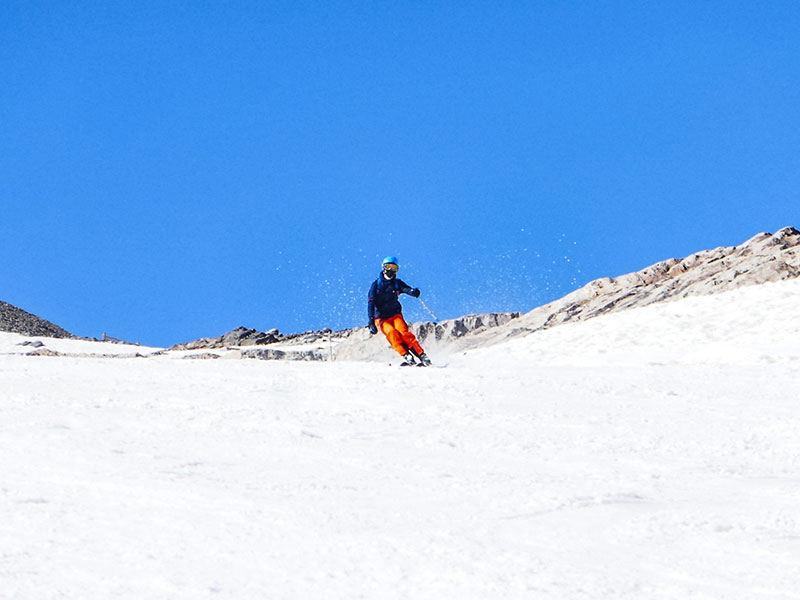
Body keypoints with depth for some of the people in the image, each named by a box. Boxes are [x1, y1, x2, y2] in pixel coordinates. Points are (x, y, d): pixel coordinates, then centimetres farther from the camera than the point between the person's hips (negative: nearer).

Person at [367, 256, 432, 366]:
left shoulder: (397, 283, 7)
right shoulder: (376, 285, 1)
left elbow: (406, 289, -13)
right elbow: (371, 303, -4)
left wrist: (414, 292, -38)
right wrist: (371, 321, -15)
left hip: (395, 315, 1)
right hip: (381, 318, -1)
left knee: (404, 333, -23)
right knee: (391, 332, -29)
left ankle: (423, 356, -24)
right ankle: (407, 356, -34)